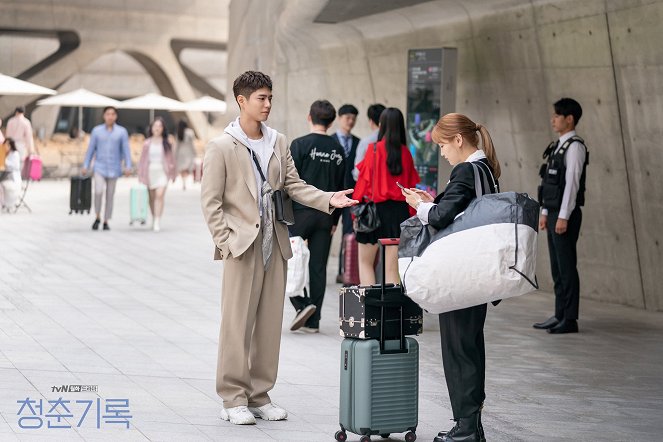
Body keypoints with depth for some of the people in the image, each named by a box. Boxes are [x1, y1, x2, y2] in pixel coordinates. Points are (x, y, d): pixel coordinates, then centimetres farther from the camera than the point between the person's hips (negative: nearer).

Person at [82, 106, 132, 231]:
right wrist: (85, 166, 0)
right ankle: (97, 217, 2)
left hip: (114, 169, 0)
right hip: (100, 167, 0)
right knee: (98, 191, -17)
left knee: (110, 195, 4)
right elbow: (91, 149, 4)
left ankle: (106, 222, 14)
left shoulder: (122, 132, -1)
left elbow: (126, 150, -4)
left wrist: (128, 167, -16)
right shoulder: (96, 131, 1)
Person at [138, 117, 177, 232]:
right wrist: (141, 176, 3)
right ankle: (154, 219, 29)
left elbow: (170, 159, 10)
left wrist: (172, 173, 15)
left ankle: (157, 222, -20)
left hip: (162, 172, -2)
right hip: (150, 172, 2)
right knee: (152, 197, 11)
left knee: (160, 196, -17)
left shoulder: (166, 144, 3)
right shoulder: (147, 143, 3)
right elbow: (142, 160, 6)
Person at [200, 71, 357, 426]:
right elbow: (211, 201, -5)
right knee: (237, 324, -2)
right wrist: (225, 242, -12)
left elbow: (293, 186, 11)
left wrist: (328, 199, -4)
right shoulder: (221, 147, -4)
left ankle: (259, 395, 18)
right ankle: (233, 399, 7)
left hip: (274, 243, 5)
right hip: (242, 244, -5)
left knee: (270, 323, 8)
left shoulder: (278, 143, 11)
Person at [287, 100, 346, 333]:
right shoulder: (338, 150, 8)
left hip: (301, 211, -4)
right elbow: (341, 187, 11)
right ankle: (313, 321, 8)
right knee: (318, 267, 6)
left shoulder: (300, 144, -6)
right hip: (325, 215, 5)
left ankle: (302, 304, -10)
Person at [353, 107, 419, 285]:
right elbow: (411, 186, 5)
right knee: (392, 267, 7)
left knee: (365, 262, 11)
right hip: (399, 211, 3)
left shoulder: (374, 149, -8)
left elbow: (364, 181, -7)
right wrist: (411, 216, 11)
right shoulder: (406, 153, 2)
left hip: (375, 209, -3)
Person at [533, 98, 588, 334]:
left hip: (566, 215, -9)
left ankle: (570, 319, -1)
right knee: (557, 267, 11)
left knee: (567, 266, -6)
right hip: (554, 213, 9)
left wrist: (563, 217, -20)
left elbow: (572, 183, -17)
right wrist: (545, 212, 16)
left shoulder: (574, 146, -11)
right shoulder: (558, 146, 16)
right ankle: (559, 315, 17)